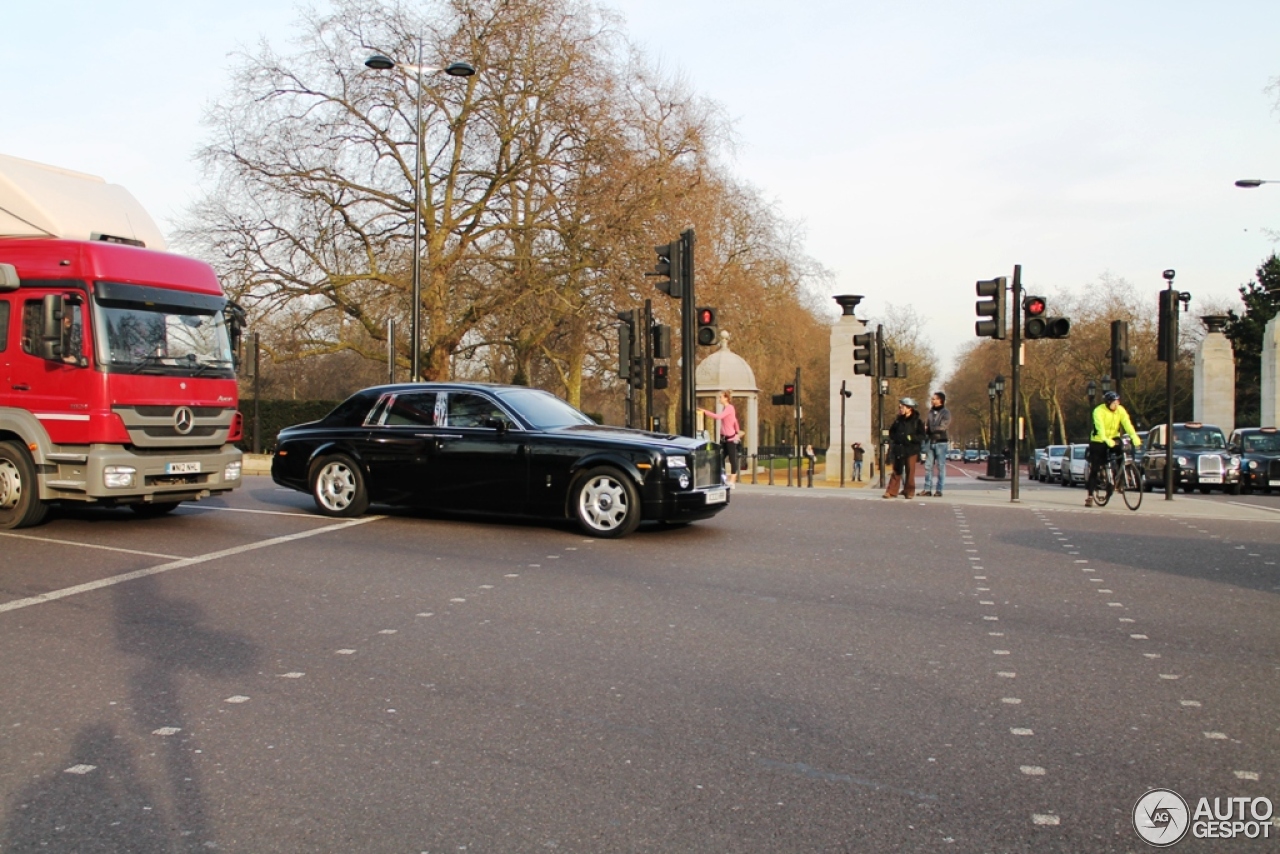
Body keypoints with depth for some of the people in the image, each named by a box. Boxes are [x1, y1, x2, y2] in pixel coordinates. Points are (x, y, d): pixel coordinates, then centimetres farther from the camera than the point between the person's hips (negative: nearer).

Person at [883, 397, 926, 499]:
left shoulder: (917, 421, -4)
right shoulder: (898, 420, 8)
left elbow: (922, 436, -7)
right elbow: (891, 432, 18)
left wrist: (910, 438, -18)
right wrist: (896, 438, -1)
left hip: (911, 450, -4)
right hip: (898, 450, 4)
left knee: (910, 471, 0)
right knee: (897, 471, 5)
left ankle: (909, 491, 10)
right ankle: (892, 492, 5)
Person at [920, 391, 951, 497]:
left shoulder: (946, 412, -2)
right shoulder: (931, 412, 14)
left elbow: (943, 427, -12)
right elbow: (926, 425, 11)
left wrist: (929, 429, -8)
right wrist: (925, 429, -11)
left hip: (941, 441, -5)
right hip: (930, 441, 5)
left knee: (940, 466, 0)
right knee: (928, 466, 3)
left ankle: (939, 490, 2)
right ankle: (927, 489, 7)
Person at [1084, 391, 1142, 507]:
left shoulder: (1121, 410, -9)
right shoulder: (1099, 411, -20)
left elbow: (1127, 425, -21)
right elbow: (1100, 427, -34)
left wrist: (1135, 438, -36)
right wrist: (1107, 440, -50)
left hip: (1113, 438, 3)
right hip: (1098, 441, -3)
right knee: (1094, 469, -6)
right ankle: (1089, 496, -1)